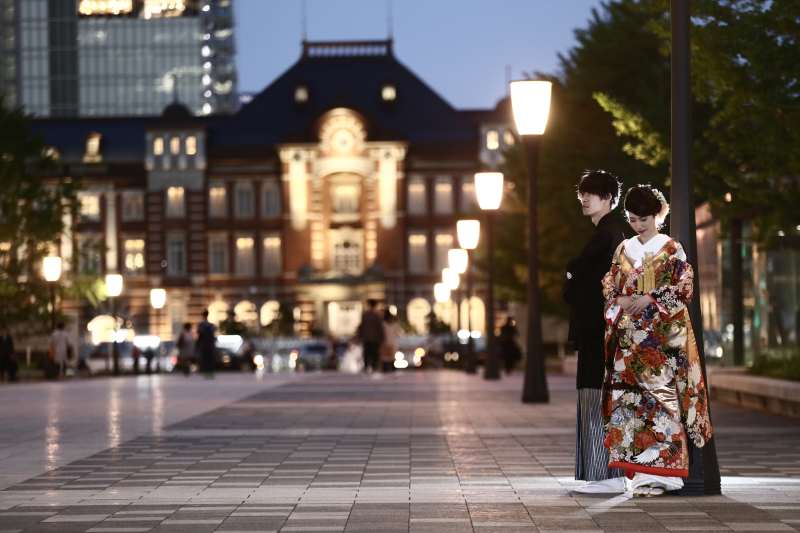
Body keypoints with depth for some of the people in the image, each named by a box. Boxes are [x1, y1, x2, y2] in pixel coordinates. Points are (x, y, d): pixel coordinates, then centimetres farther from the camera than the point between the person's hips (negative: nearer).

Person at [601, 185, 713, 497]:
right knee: (629, 397, -2)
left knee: (660, 394, -10)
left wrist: (650, 300, -14)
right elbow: (609, 288, 15)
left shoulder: (672, 249, 2)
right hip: (629, 336, 4)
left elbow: (683, 289, -3)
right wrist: (621, 301, -6)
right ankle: (638, 472, 1)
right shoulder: (623, 251, 15)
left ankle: (659, 471, -10)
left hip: (662, 334, -4)